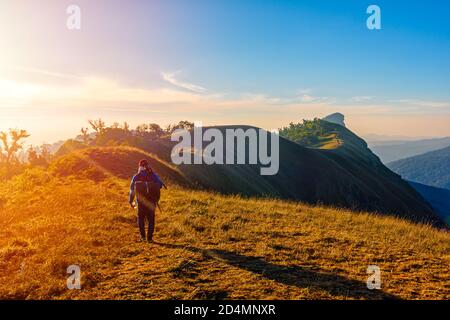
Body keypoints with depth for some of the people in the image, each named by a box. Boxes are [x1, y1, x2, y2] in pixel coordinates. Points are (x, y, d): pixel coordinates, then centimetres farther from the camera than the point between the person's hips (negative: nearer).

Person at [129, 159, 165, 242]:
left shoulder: (136, 177, -1)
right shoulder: (152, 175, -3)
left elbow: (132, 189, 2)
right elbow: (160, 184, -6)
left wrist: (131, 201, 12)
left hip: (141, 201, 0)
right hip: (151, 201, 0)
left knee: (141, 218, 17)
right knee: (151, 219, 10)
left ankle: (143, 236, 10)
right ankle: (149, 237, 7)